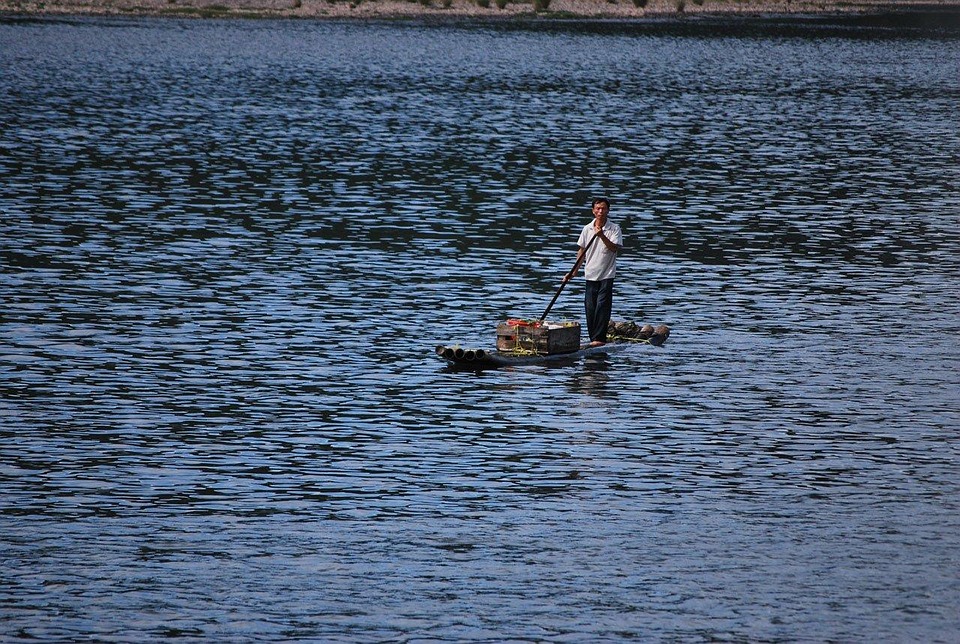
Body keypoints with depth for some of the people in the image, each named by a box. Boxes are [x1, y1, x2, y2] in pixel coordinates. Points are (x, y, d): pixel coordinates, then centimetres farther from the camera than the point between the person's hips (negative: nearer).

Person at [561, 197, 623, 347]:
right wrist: (574, 271, 11)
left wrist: (602, 236, -26)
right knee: (590, 307, 4)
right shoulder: (587, 229, 7)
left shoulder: (614, 229, -4)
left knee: (602, 306, -9)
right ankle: (593, 337, 12)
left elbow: (615, 248, -16)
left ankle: (599, 338, -8)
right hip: (591, 273, 4)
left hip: (607, 274, -4)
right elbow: (582, 251, 14)